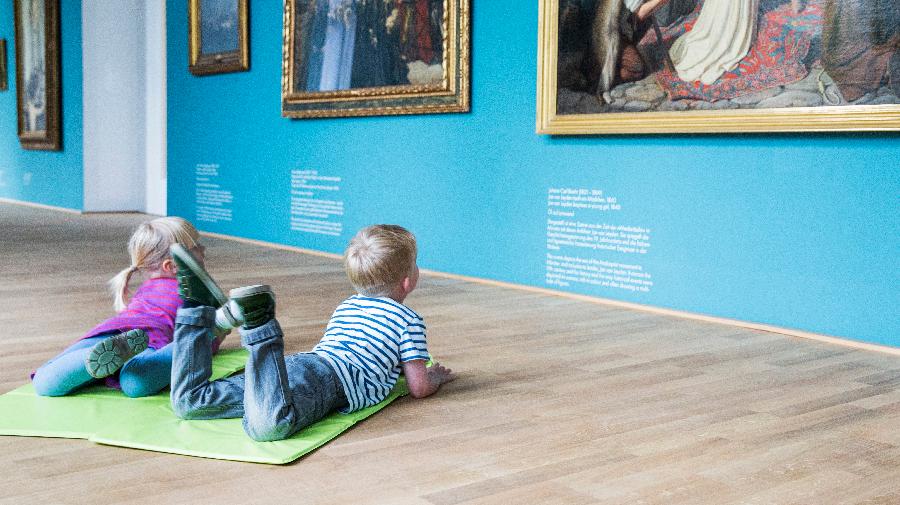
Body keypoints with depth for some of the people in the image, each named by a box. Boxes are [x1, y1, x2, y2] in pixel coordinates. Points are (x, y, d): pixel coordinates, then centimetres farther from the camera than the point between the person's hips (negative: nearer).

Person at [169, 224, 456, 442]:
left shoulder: (345, 307, 35)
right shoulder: (409, 320, 13)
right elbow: (419, 388, 11)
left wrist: (394, 364, 59)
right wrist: (435, 377, 34)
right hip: (329, 379, -7)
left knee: (188, 402, 5)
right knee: (268, 425, -38)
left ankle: (197, 304, -6)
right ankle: (261, 329, -42)